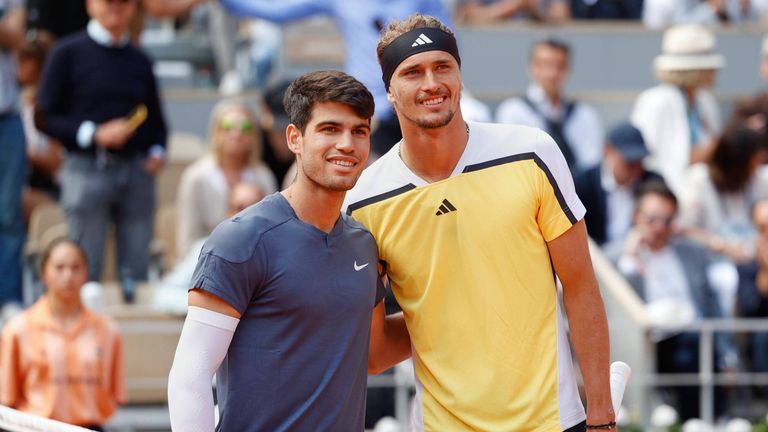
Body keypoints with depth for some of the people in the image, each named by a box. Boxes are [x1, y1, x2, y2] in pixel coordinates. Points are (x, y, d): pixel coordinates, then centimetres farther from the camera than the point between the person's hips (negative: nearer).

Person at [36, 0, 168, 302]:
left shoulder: (140, 61, 14)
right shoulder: (68, 53, 2)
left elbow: (156, 121, 22)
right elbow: (45, 118, -2)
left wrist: (157, 152, 2)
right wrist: (93, 134, -14)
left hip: (137, 172, 4)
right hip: (88, 171, -4)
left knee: (136, 273, 2)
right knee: (85, 273, -3)